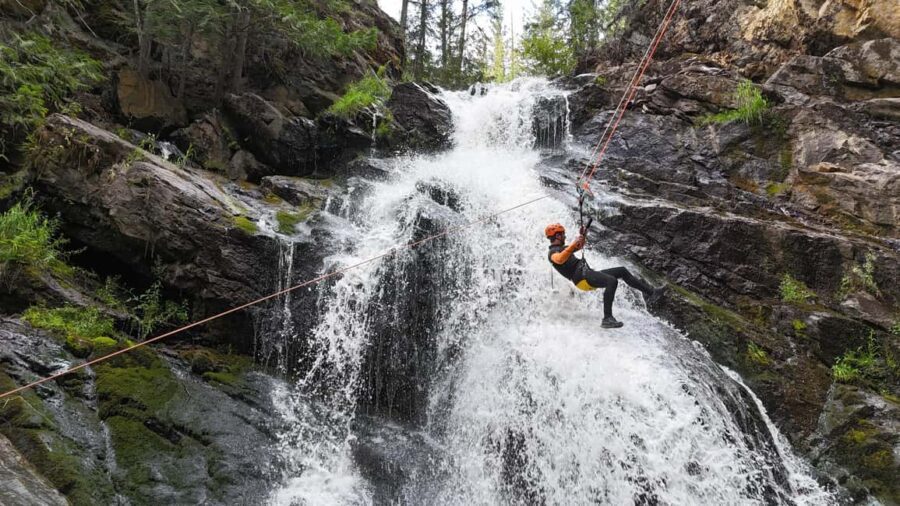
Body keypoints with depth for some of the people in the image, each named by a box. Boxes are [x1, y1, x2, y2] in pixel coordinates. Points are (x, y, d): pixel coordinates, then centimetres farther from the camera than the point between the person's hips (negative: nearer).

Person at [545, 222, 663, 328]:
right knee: (612, 281, -33)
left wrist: (582, 236, 21)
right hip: (582, 277, -10)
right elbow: (560, 260, -33)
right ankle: (607, 319, -35)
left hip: (589, 273, 11)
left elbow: (579, 246, 40)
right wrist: (573, 244, -36)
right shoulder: (552, 252, -7)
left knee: (622, 271, 10)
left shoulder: (562, 248, 24)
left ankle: (650, 292, 16)